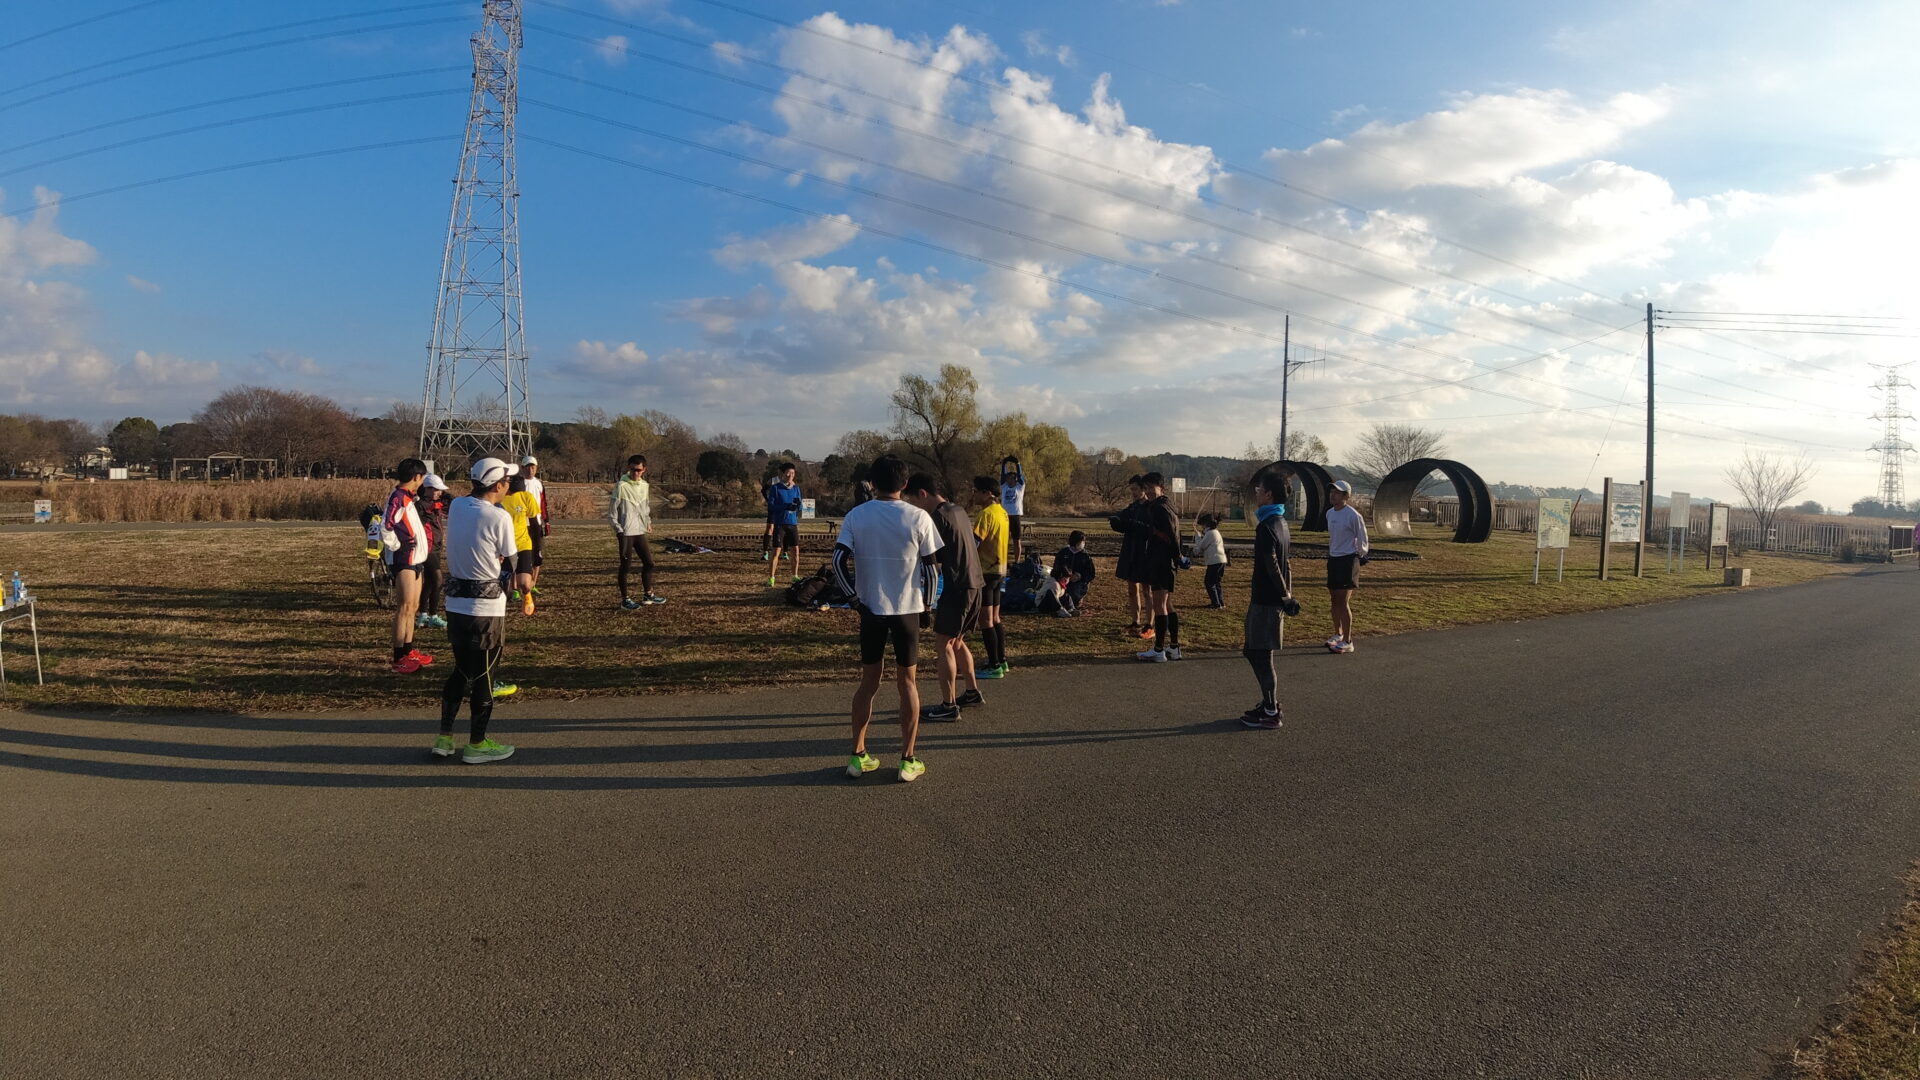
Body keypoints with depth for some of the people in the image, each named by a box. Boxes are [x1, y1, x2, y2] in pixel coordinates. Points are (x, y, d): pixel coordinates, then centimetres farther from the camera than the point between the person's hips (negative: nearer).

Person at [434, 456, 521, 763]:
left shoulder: (456, 507, 3)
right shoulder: (499, 517, -16)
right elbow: (510, 560, -9)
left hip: (455, 603, 7)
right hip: (486, 608, -7)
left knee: (461, 671, 19)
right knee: (484, 676, 6)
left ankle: (444, 738, 24)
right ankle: (477, 744, 16)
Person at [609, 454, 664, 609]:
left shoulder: (645, 486, 8)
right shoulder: (621, 486, -11)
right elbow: (612, 511, -9)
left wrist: (648, 522, 10)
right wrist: (618, 529, -13)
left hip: (640, 532, 6)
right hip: (626, 533, -6)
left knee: (649, 562, 9)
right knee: (626, 566, 1)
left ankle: (648, 595, 23)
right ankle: (625, 599, 10)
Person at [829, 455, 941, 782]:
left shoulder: (856, 516, -3)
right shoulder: (918, 518, -6)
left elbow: (839, 561, -9)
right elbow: (929, 566, -2)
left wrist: (856, 598, -1)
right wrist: (926, 605, 9)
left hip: (871, 610, 2)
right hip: (908, 609, -1)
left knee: (869, 681, 13)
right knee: (907, 681, 8)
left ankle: (858, 756, 16)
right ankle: (908, 760, 11)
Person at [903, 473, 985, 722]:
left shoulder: (939, 517, -14)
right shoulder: (958, 510, 13)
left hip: (958, 586, -9)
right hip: (974, 583, 9)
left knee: (943, 643, -3)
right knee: (957, 641, 20)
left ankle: (949, 706, -2)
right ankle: (973, 692, 28)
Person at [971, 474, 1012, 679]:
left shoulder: (986, 514, -17)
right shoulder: (1002, 512, 12)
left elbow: (974, 541, -23)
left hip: (986, 571, -10)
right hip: (999, 570, 10)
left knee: (986, 620, -5)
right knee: (995, 618, 17)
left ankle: (994, 666, -3)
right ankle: (1002, 661, 22)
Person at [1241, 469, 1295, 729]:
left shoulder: (1267, 525, -17)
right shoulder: (1280, 521, 13)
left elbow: (1271, 564, -23)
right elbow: (1285, 564, 17)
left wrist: (1285, 595, -18)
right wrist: (1287, 592, 17)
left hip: (1265, 600, -10)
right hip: (1274, 598, 10)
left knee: (1260, 654, -1)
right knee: (1255, 651, 17)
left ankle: (1270, 713, 6)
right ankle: (1270, 704, 24)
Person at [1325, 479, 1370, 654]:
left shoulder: (1353, 515, -16)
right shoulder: (1329, 513, 7)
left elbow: (1362, 539, -6)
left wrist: (1360, 557, 1)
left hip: (1348, 560, -7)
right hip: (1333, 559, 7)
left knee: (1343, 601, -9)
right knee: (1334, 599, 14)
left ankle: (1347, 642, -3)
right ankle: (1338, 634, 29)